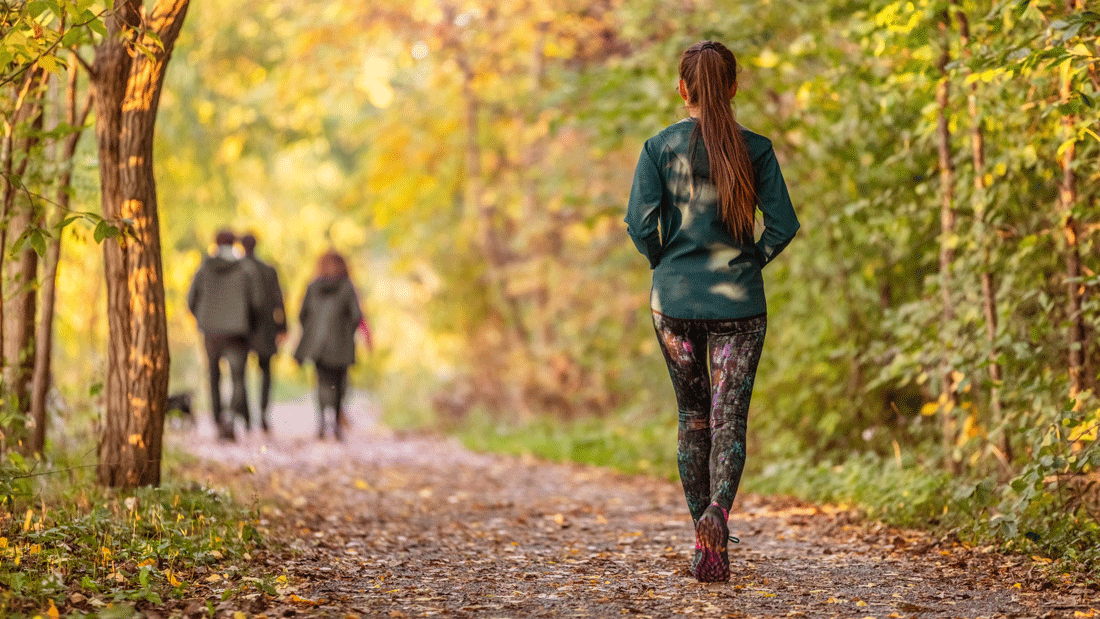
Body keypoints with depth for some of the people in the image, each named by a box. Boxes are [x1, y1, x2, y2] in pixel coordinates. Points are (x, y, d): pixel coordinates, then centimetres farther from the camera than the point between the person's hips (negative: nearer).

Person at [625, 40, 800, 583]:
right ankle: (717, 515, -25)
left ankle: (703, 531, 19)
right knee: (730, 418, -2)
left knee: (693, 417, 14)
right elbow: (782, 225, -4)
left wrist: (663, 263, 8)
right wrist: (751, 262, 11)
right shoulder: (756, 149, -1)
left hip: (675, 299, 1)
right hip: (739, 303, -1)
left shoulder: (660, 147, -2)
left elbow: (640, 222, -8)